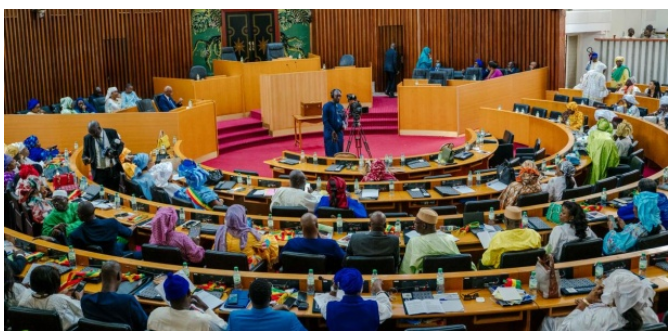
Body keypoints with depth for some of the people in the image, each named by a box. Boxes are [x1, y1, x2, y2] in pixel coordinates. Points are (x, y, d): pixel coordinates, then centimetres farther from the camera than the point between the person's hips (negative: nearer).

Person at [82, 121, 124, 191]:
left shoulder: (112, 133, -5)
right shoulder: (87, 138, -3)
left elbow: (120, 145, 6)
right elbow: (85, 153, 7)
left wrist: (115, 153, -15)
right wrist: (85, 158, -17)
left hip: (113, 170, 0)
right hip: (98, 172, 0)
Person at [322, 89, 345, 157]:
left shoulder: (340, 106, 10)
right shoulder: (327, 106, -8)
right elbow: (325, 120, -12)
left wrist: (343, 124, -7)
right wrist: (332, 131, -16)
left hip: (339, 132, 6)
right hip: (330, 133, -6)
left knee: (339, 153, 8)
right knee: (331, 154, -6)